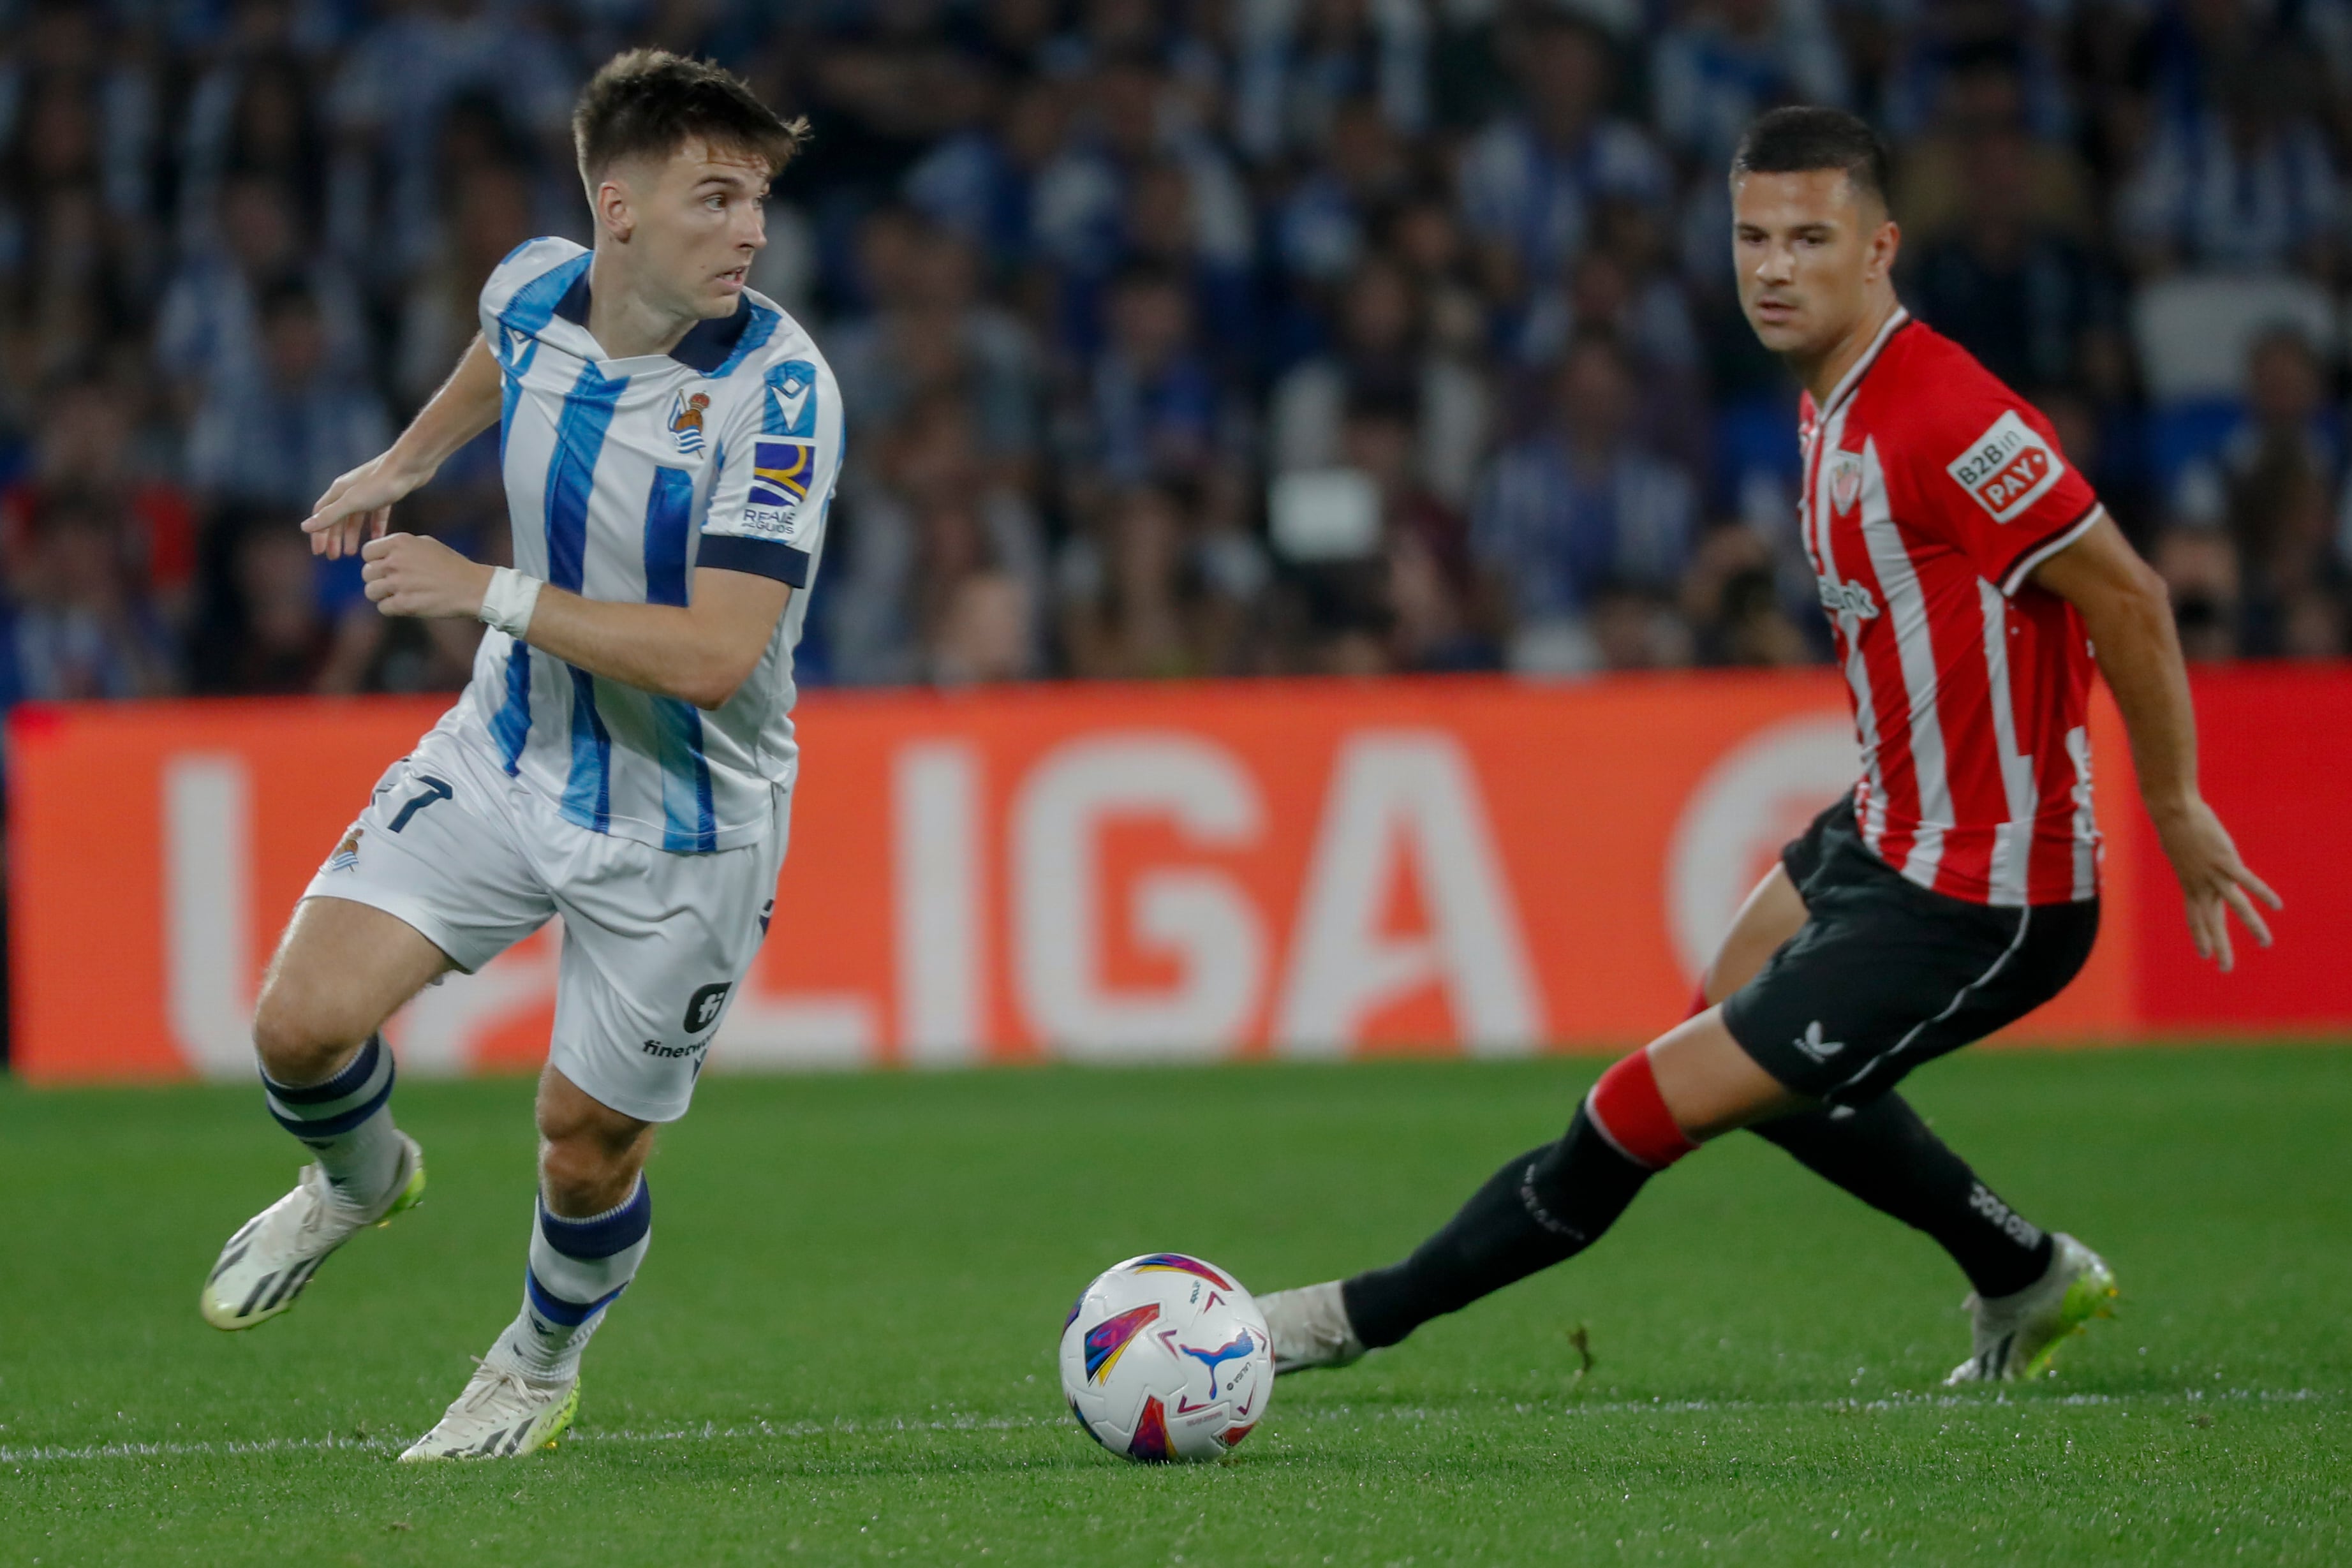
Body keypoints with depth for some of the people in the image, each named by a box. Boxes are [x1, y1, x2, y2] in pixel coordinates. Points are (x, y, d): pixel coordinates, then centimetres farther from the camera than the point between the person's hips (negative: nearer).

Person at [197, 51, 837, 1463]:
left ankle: (545, 1363, 40)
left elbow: (711, 655, -33)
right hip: (510, 753, 4)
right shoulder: (536, 288, -9)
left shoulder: (781, 388, -27)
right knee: (306, 1021, -11)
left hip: (684, 825, -4)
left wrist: (484, 593, -31)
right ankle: (361, 1181, 25)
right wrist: (405, 463, 26)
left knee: (588, 1150, 7)